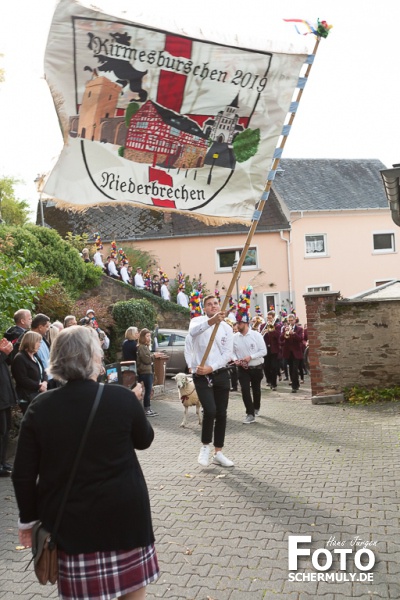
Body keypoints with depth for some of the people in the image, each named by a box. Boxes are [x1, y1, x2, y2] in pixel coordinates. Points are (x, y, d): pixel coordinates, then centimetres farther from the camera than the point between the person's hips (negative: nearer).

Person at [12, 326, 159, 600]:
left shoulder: (40, 407, -9)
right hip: (124, 512, -1)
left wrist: (28, 518, 10)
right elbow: (144, 440, 4)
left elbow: (23, 474, -4)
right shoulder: (123, 398, -14)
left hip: (69, 519, 2)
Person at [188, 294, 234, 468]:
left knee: (221, 414, 8)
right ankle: (205, 446, 7)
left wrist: (211, 368, -15)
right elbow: (193, 331, -29)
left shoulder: (227, 328, 6)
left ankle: (218, 453, 22)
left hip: (220, 374, 4)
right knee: (210, 410, -18)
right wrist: (211, 321, -48)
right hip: (201, 376, -4)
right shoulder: (198, 321, -3)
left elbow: (228, 354, 0)